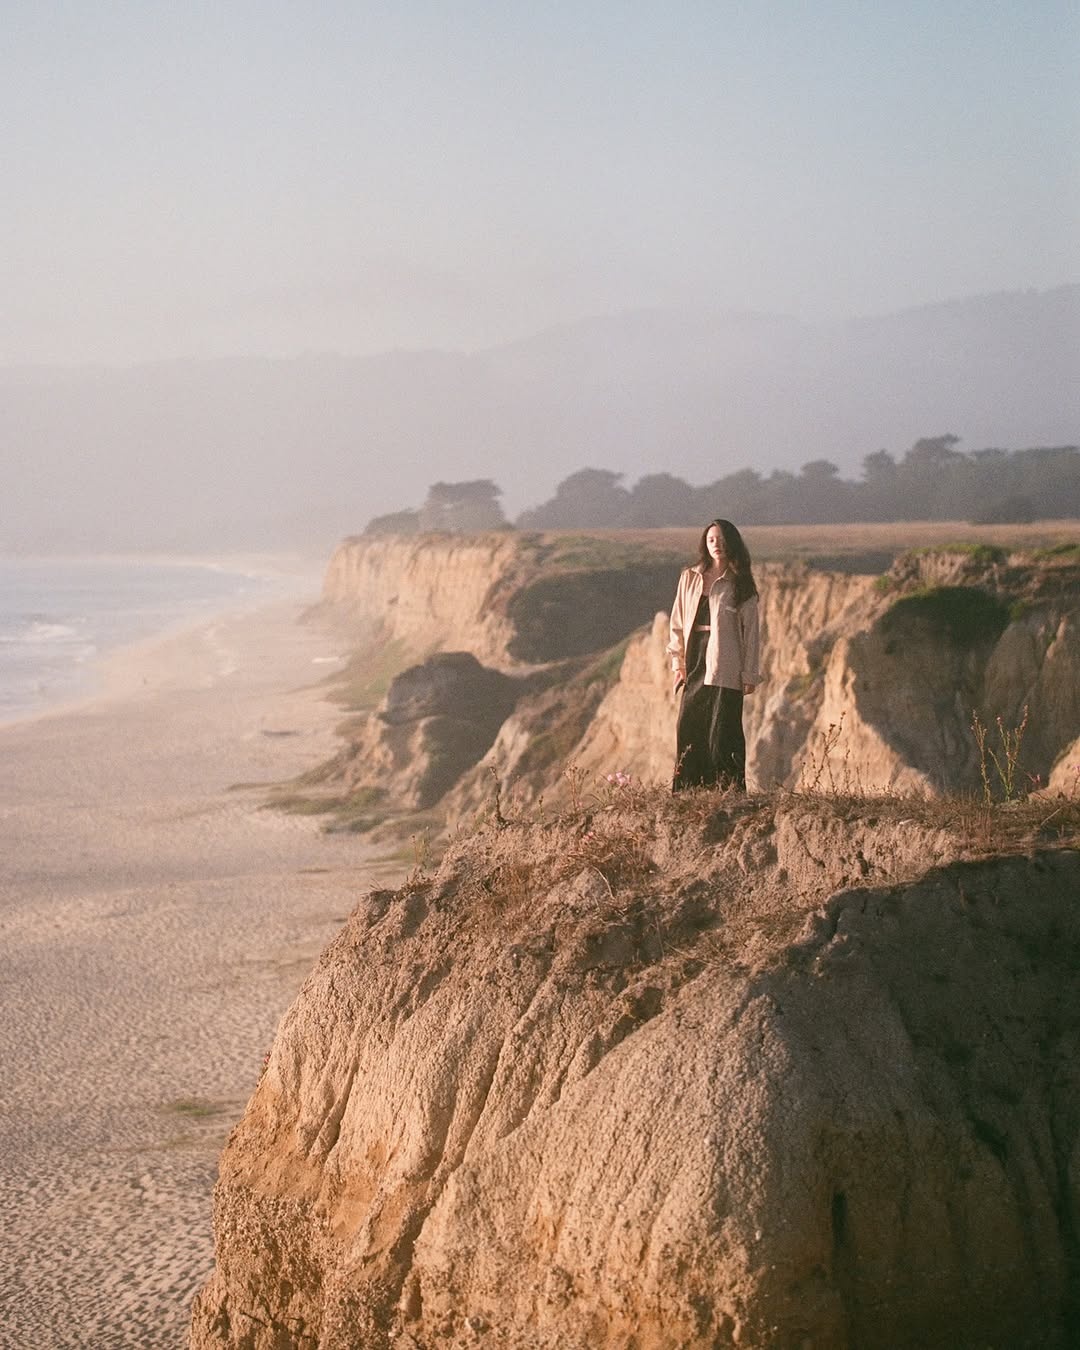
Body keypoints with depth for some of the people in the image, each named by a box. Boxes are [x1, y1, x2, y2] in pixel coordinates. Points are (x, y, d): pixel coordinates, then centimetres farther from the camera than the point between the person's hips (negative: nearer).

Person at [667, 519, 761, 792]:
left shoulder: (741, 585, 4)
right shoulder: (690, 578, 12)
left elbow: (750, 632, 2)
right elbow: (678, 624, 14)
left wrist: (749, 674, -2)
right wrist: (677, 664, 8)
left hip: (725, 667, -3)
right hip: (695, 663, 3)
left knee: (722, 731, -5)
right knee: (689, 730, -1)